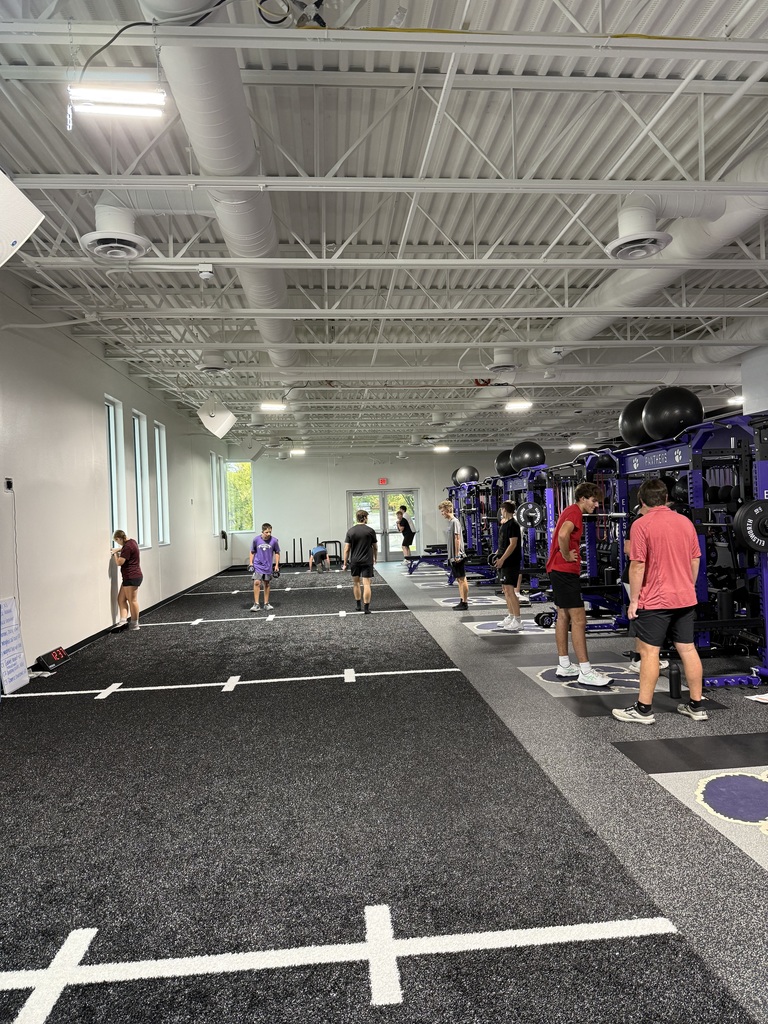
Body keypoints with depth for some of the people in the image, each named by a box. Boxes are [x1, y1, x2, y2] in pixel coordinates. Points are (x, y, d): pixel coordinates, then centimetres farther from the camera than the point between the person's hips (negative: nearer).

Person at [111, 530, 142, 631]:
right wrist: (117, 549, 23)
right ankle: (123, 620, 1)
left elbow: (119, 562, -18)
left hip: (132, 578, -11)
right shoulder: (132, 542, 13)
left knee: (132, 600, -1)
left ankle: (135, 624, 8)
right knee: (121, 599, 8)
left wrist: (115, 554, 0)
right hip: (130, 577, 11)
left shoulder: (128, 547, -19)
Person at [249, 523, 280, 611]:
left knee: (267, 584, 10)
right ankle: (256, 604, -5)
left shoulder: (274, 540, -8)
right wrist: (250, 563, -1)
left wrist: (277, 565, 1)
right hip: (258, 565, -1)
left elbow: (277, 553, 3)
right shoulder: (256, 539, -8)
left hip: (268, 567, 1)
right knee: (257, 583, -12)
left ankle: (266, 604, 21)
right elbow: (252, 552, 4)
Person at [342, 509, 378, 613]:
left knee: (356, 582, 18)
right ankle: (366, 608, -6)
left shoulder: (350, 531, -2)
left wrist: (345, 563, 3)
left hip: (354, 561, 2)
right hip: (367, 561, -2)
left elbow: (347, 549, -4)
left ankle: (358, 606, 24)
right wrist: (375, 558, 23)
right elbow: (375, 547, 5)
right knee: (366, 584, -3)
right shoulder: (370, 531, -5)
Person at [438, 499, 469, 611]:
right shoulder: (449, 522, 14)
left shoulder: (455, 522, -13)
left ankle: (465, 603, 1)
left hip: (457, 557, -9)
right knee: (458, 580, 13)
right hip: (452, 557, 9)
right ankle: (462, 601, 20)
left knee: (462, 579, -3)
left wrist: (457, 555, -19)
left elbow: (457, 539, -17)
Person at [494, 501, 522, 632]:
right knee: (505, 590, 13)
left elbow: (513, 544, -19)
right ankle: (511, 617, 22)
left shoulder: (513, 524, -13)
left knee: (510, 590, -12)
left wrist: (502, 559, -22)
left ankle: (517, 621, -9)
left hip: (510, 562, -10)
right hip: (504, 562, 10)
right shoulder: (504, 524, 15)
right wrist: (498, 554, 16)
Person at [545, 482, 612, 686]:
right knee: (579, 619, -9)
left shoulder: (570, 510, 17)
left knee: (564, 616, 12)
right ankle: (585, 672, -6)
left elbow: (561, 535, 29)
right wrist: (567, 556, -19)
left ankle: (564, 666, 19)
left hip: (558, 570, 11)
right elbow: (563, 535, -33)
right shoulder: (575, 512, -13)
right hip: (565, 570, -11)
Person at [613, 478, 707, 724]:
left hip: (655, 600, -6)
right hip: (685, 598, 6)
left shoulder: (642, 525, -13)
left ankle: (643, 709, 4)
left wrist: (633, 599, -8)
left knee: (649, 652, -1)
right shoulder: (686, 522, 7)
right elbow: (695, 561, 12)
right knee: (688, 649, 12)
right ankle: (696, 706, 20)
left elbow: (638, 566, -16)